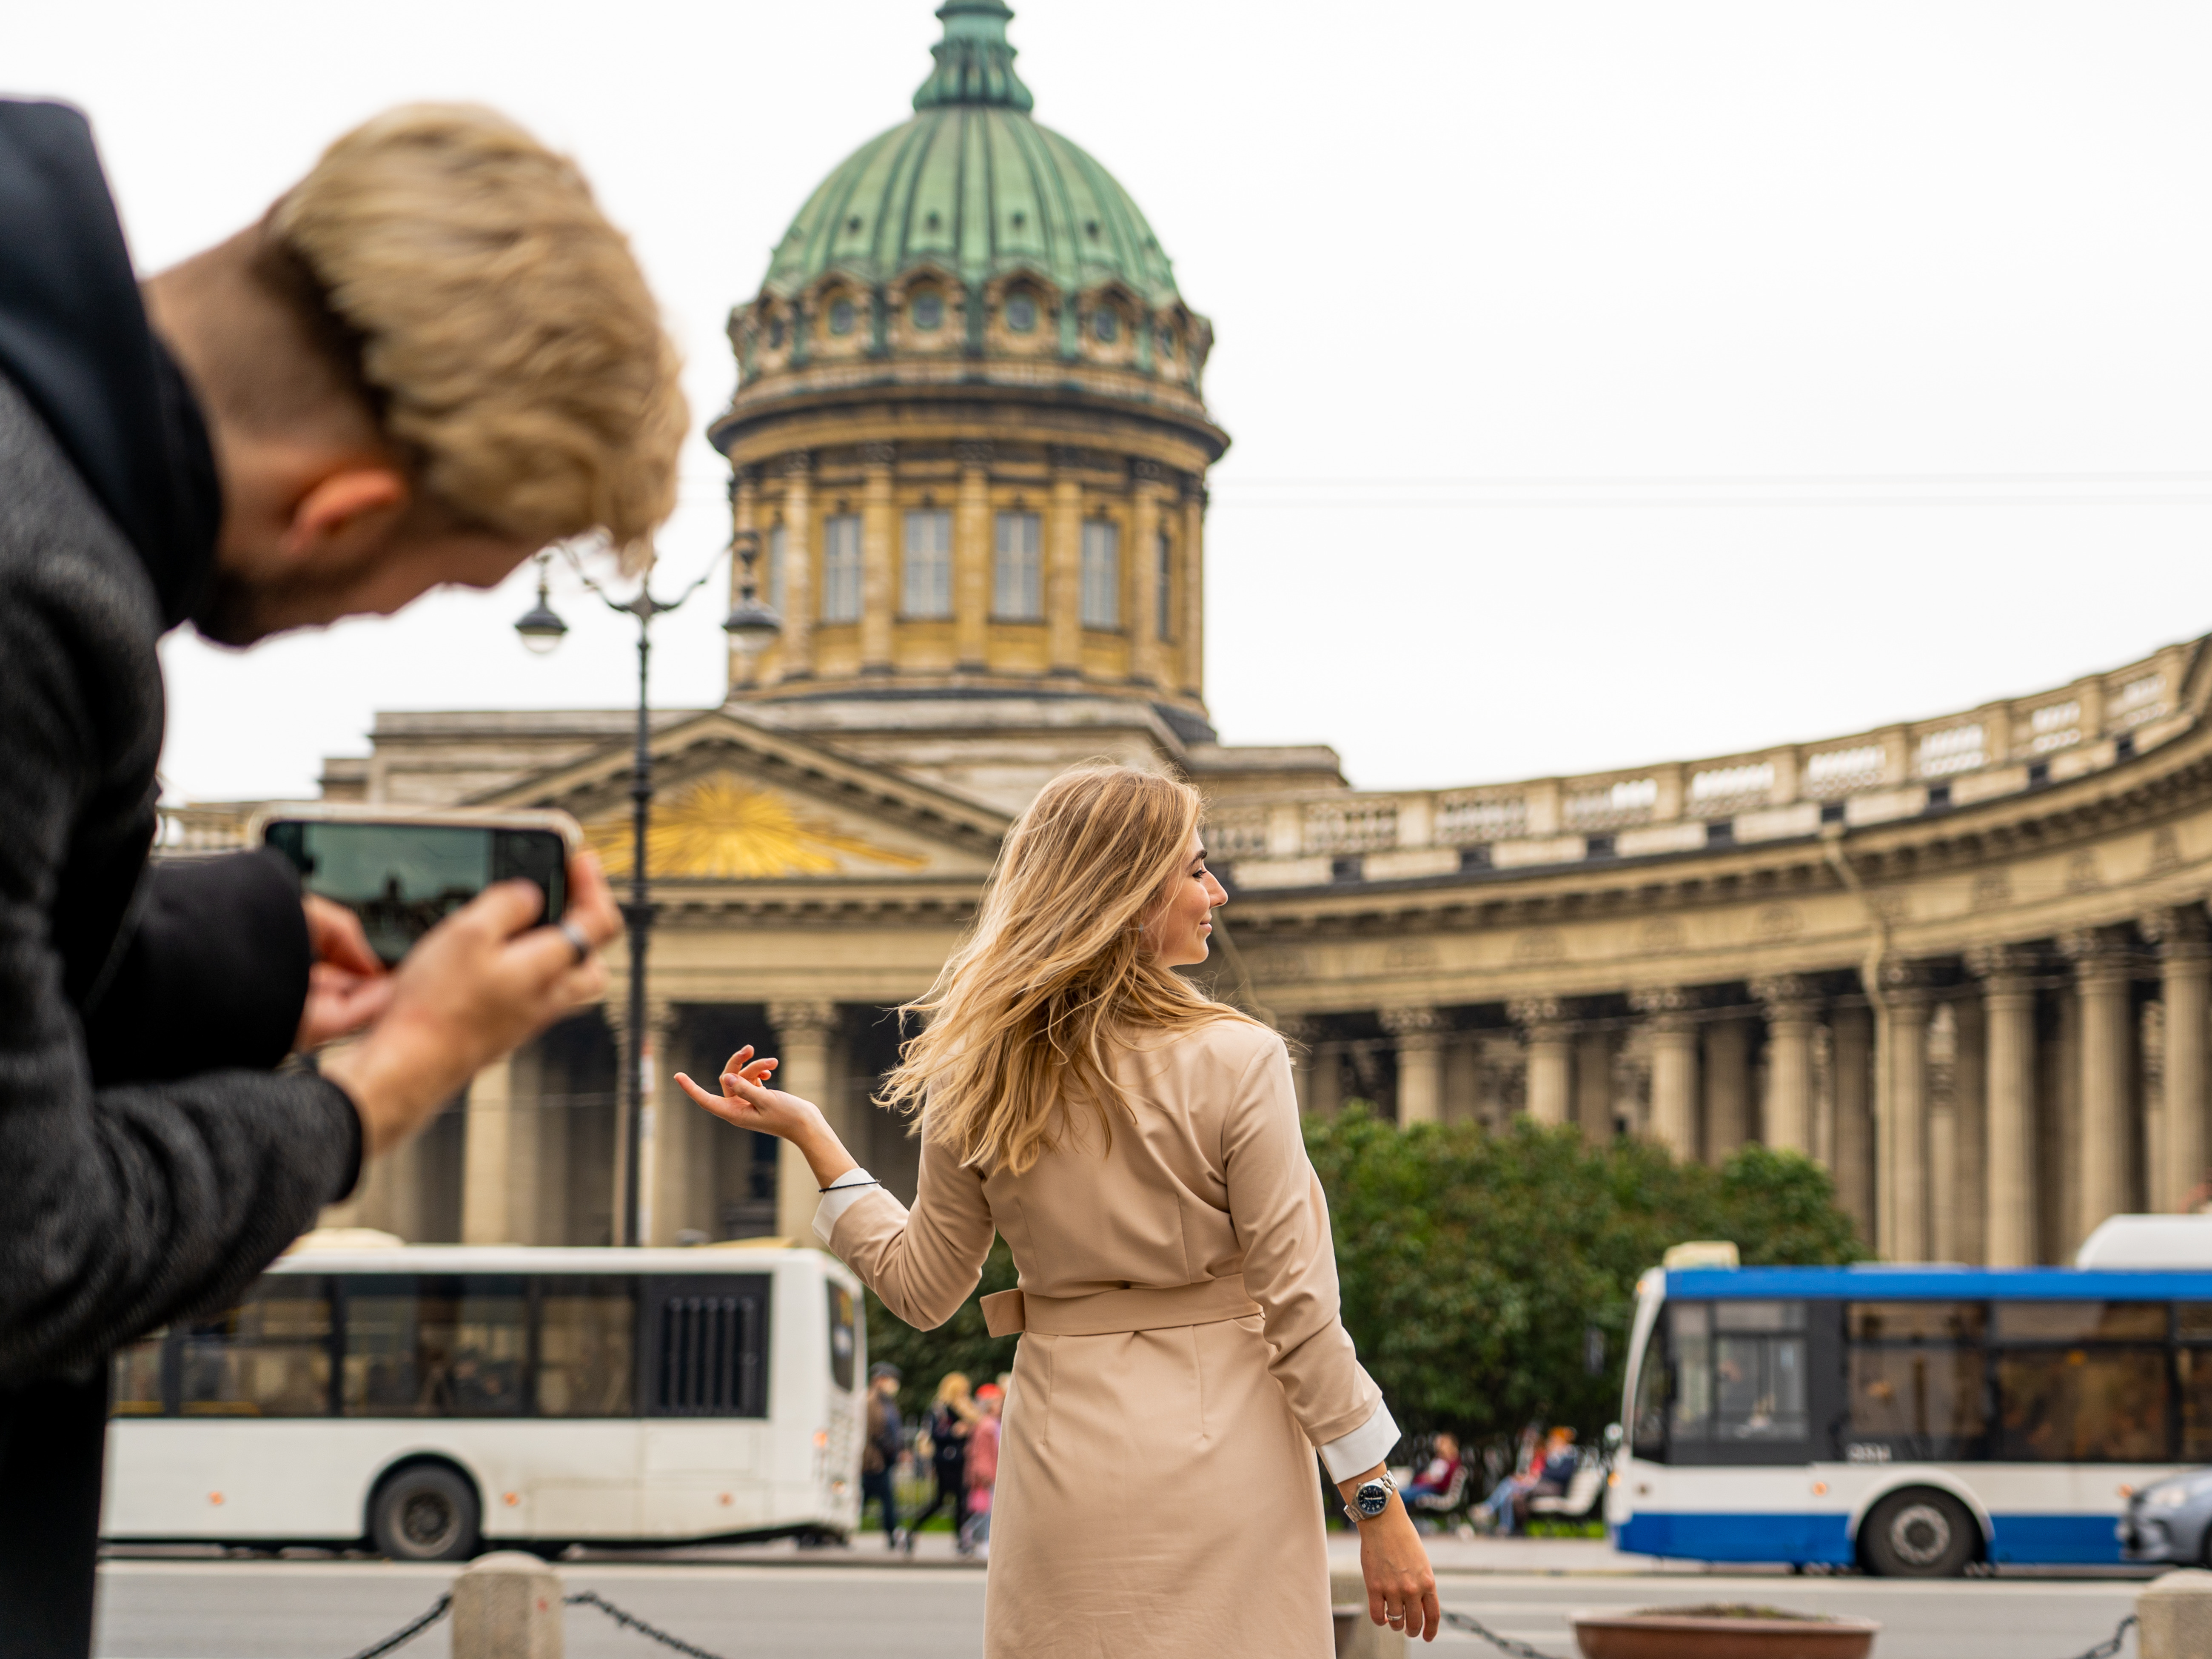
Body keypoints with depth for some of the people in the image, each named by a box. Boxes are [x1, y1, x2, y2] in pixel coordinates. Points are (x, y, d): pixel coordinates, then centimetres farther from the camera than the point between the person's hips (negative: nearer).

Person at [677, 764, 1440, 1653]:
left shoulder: (979, 1078, 0)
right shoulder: (1235, 1062, -11)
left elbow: (922, 1288, 9)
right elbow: (1296, 1303, -11)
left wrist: (808, 1136, 18)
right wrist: (1381, 1513, -4)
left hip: (1064, 1457, 4)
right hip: (1223, 1456, -4)